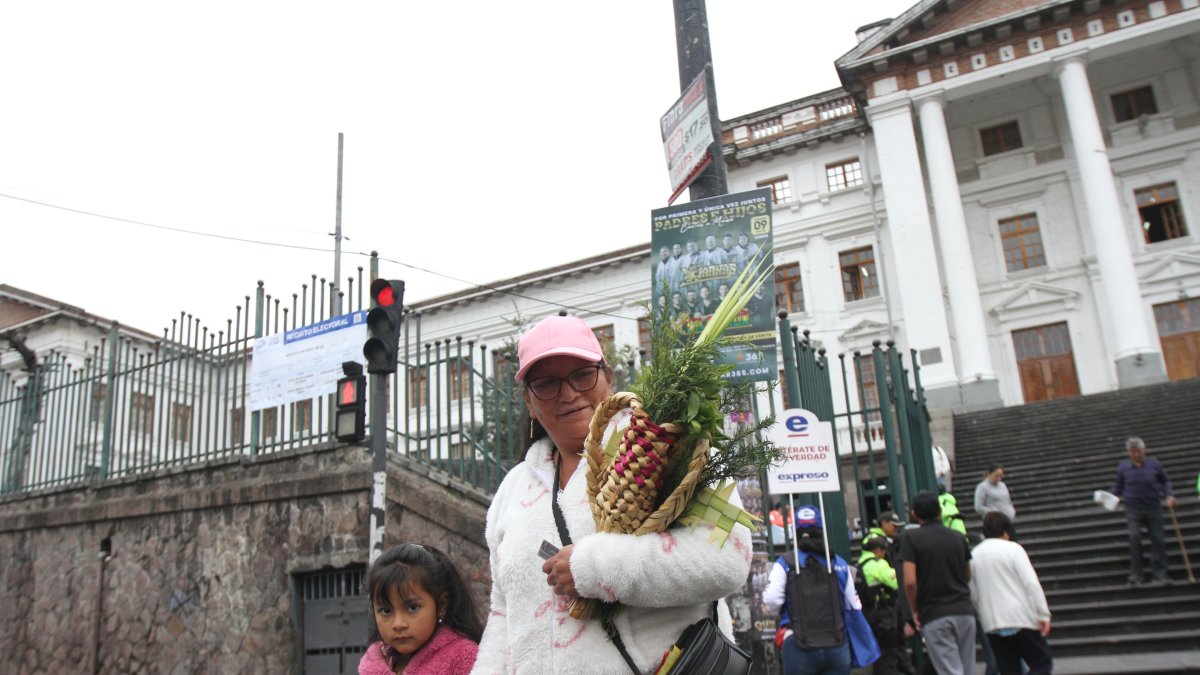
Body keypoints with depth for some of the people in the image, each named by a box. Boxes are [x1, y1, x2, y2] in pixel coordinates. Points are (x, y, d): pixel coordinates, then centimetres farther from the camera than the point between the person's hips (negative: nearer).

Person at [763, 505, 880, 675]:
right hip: (838, 646, 3)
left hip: (800, 647, -3)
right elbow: (854, 608, 8)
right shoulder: (839, 563, 6)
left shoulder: (784, 564, -4)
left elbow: (772, 603, -11)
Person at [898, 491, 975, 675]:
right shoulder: (958, 537, 9)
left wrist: (914, 611, 2)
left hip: (934, 616, -4)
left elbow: (910, 582, -13)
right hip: (964, 610, 4)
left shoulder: (911, 538, -5)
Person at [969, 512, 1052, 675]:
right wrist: (1043, 615, -9)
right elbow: (1031, 583, -12)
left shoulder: (974, 555, 8)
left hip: (992, 625, 4)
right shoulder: (1012, 548, -4)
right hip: (1021, 619, -4)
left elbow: (973, 594, 10)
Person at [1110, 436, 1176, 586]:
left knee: (1157, 539, 1)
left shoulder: (1154, 464, 2)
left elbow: (1165, 481, 14)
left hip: (1153, 507, 1)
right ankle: (1135, 574, -8)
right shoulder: (1123, 468, 2)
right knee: (1134, 537, -13)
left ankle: (1159, 574, 11)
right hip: (1133, 508, -1)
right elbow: (1118, 487, 11)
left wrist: (1169, 495, -1)